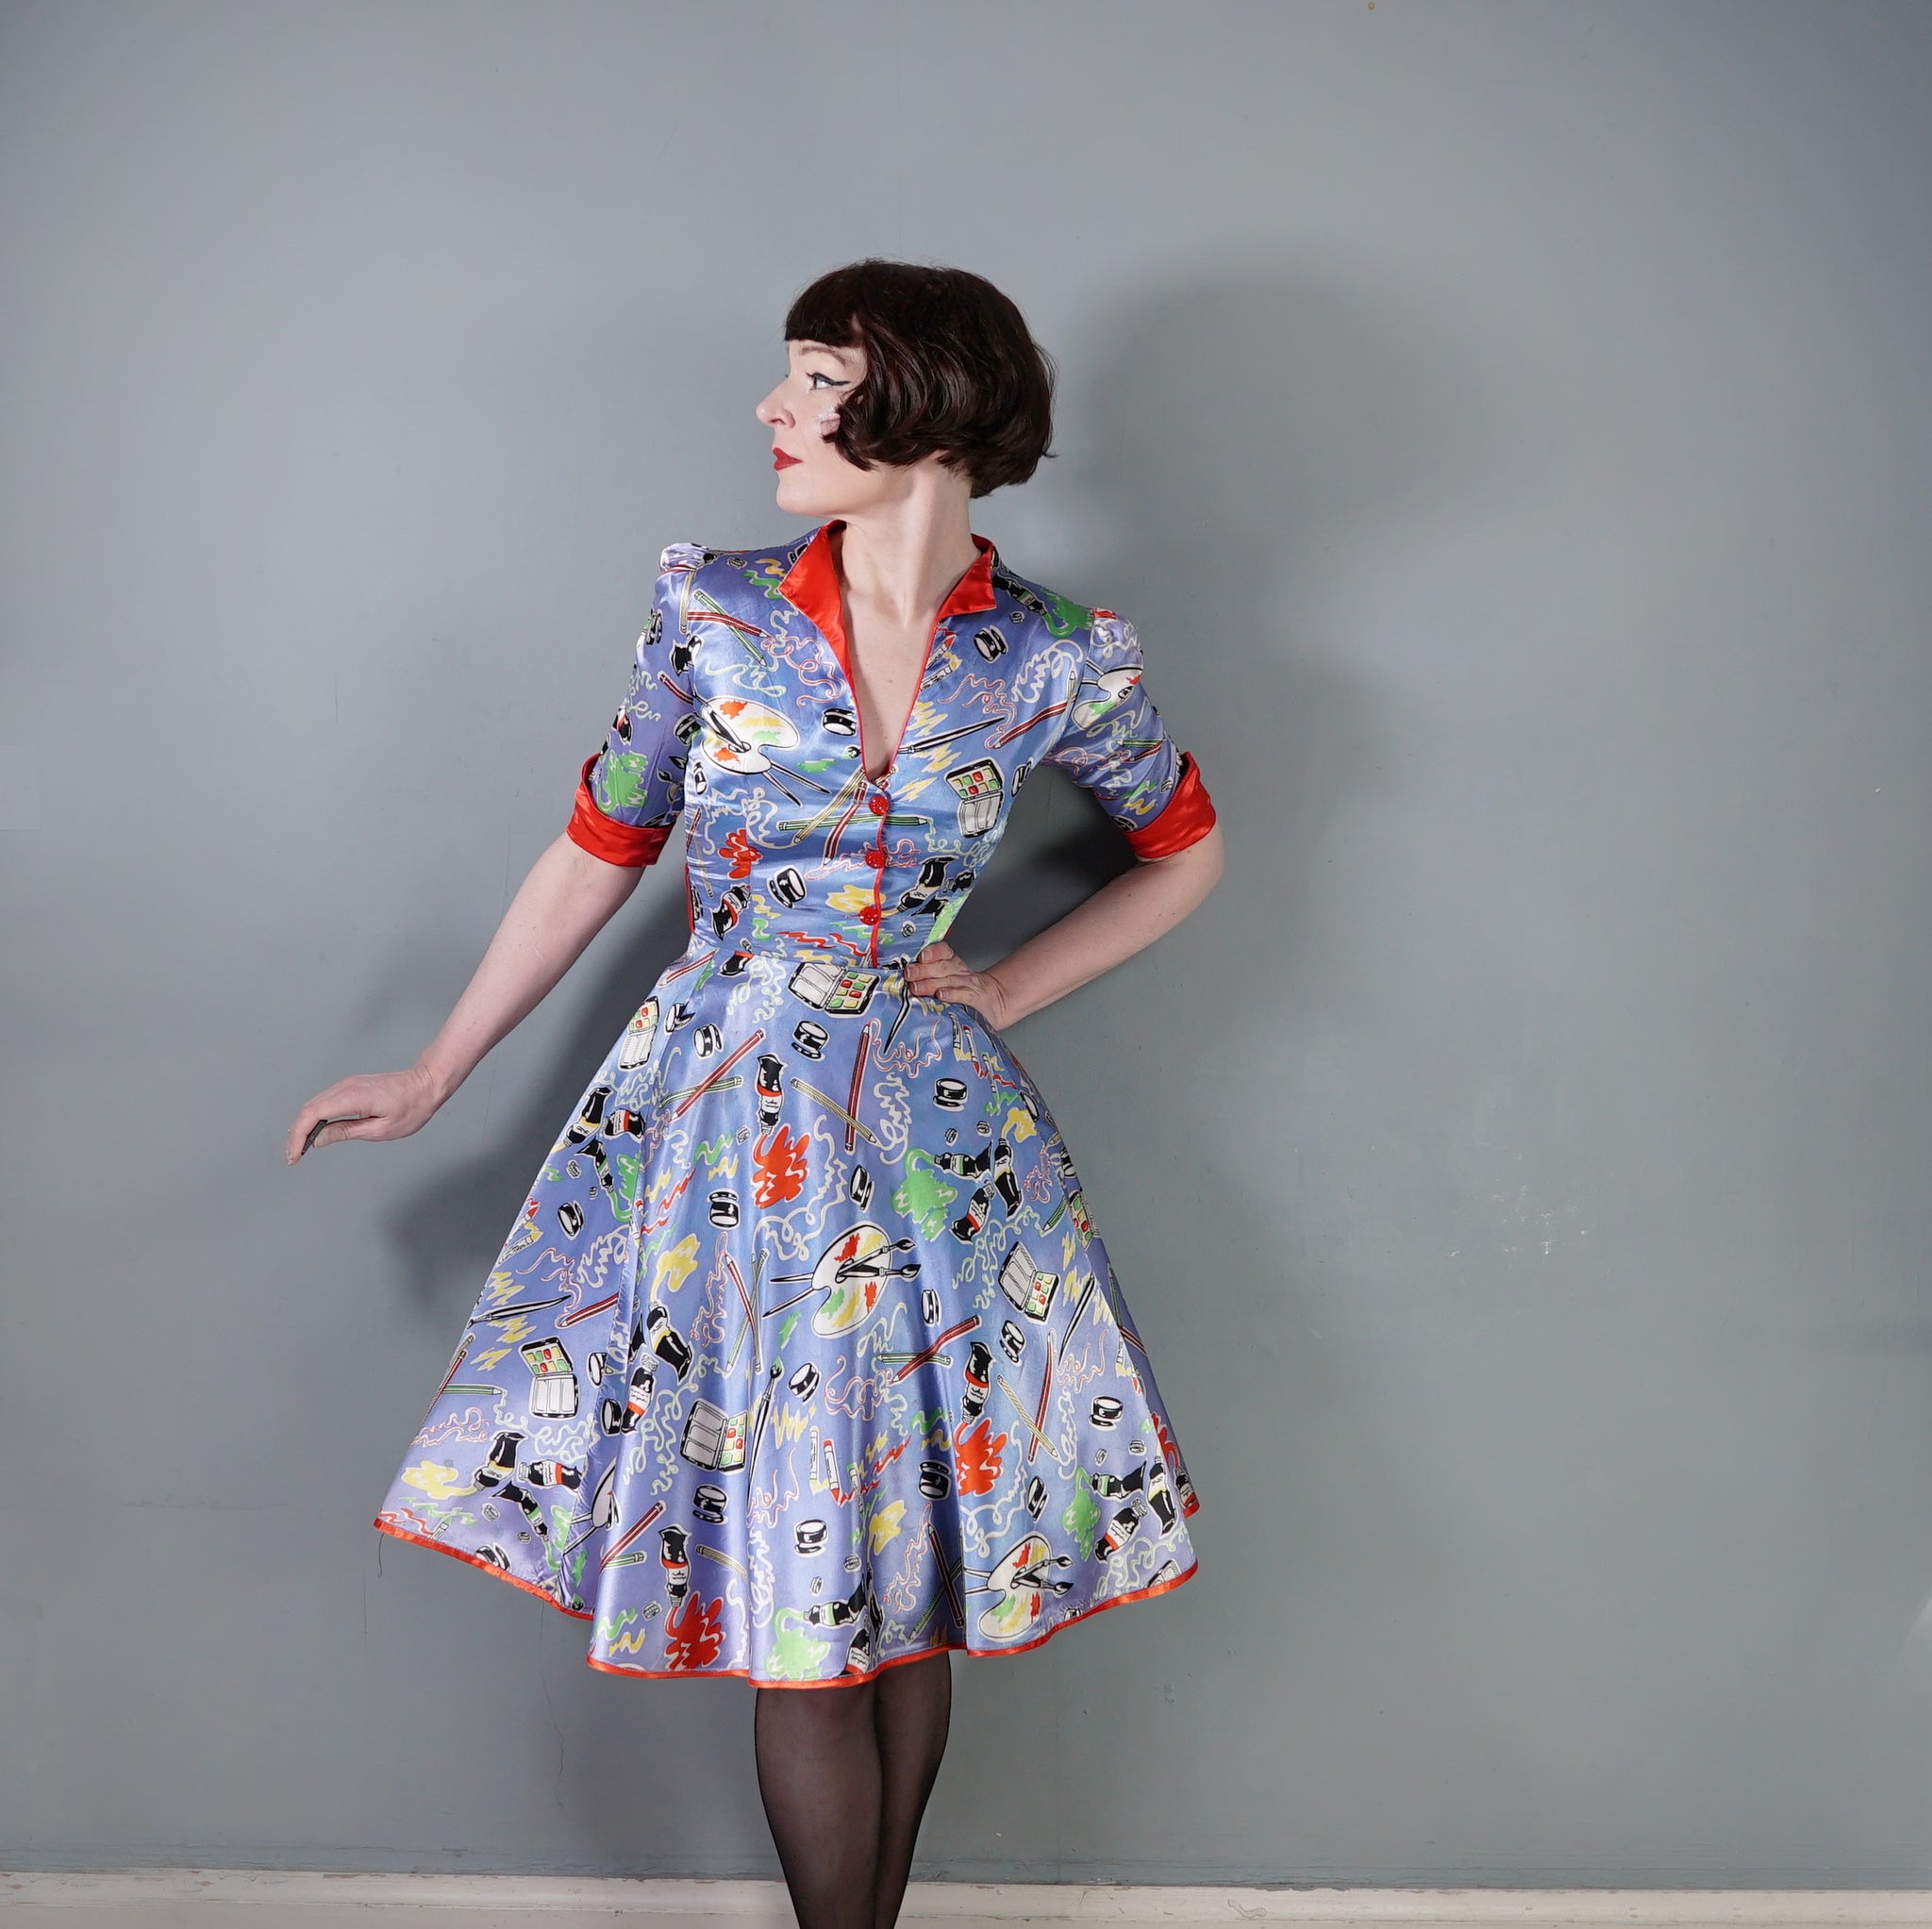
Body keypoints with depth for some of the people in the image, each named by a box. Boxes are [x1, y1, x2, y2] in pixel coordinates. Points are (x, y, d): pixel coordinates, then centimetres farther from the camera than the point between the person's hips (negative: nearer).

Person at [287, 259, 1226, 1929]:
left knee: (910, 1595, 9)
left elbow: (1187, 851, 12)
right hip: (724, 1121, 0)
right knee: (794, 1604, 4)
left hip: (934, 1139, 0)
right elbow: (597, 855, 5)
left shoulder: (1060, 663, -5)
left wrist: (1009, 989, 2)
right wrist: (434, 1079, 9)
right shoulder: (713, 613, -3)